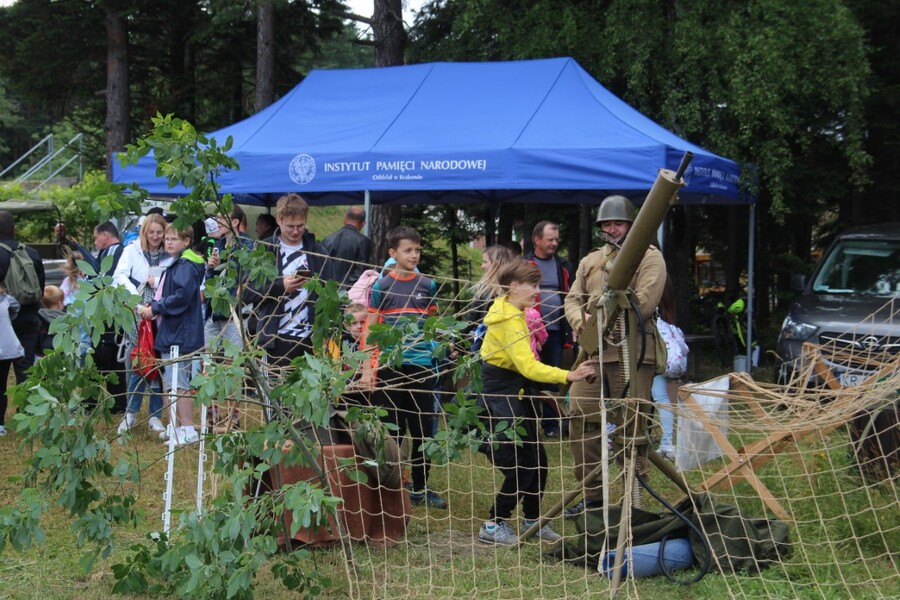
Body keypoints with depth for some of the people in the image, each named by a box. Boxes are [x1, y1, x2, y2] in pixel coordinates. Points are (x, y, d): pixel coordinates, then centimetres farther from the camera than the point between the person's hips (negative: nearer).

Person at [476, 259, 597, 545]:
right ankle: (494, 525, 4)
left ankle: (533, 521, 24)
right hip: (500, 395, -10)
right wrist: (568, 376, -35)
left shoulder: (513, 312, 10)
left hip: (514, 391, 10)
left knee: (537, 460, 11)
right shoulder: (510, 320, -21)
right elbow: (528, 367, -30)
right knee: (522, 464, -8)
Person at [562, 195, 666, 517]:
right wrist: (580, 320, -6)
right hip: (592, 352, 7)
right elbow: (573, 299, 17)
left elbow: (643, 303, -13)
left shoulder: (649, 257, 0)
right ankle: (592, 494, 16)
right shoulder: (590, 261, 20)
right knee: (580, 418, 5)